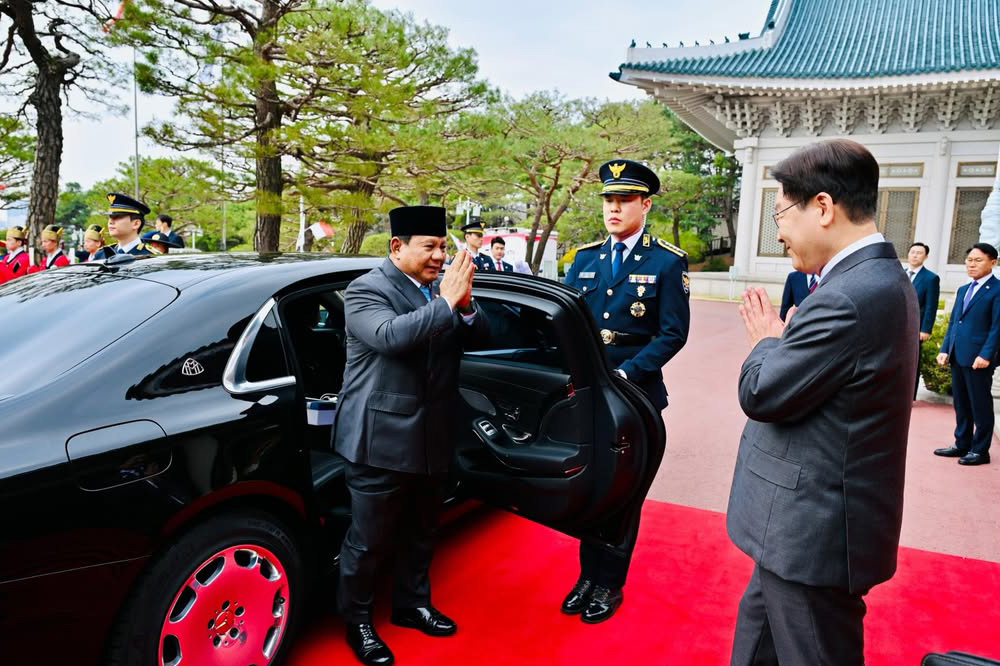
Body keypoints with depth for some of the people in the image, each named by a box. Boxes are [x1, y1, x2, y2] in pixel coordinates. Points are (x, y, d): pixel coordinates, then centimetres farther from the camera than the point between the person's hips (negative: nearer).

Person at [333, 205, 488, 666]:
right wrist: (446, 302, -29)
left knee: (420, 533, 21)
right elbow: (390, 335, -29)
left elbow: (478, 335, 4)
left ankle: (412, 604, 41)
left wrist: (465, 305, -15)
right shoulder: (366, 289, -11)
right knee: (368, 540, 8)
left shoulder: (440, 288, 8)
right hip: (380, 440, -6)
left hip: (431, 438, 7)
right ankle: (357, 621, 29)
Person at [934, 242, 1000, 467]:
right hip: (957, 357, 7)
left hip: (979, 359, -7)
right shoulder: (963, 290, 18)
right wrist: (945, 349, 9)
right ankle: (961, 444, 23)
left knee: (980, 405, 3)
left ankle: (980, 450, 12)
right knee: (961, 404, 14)